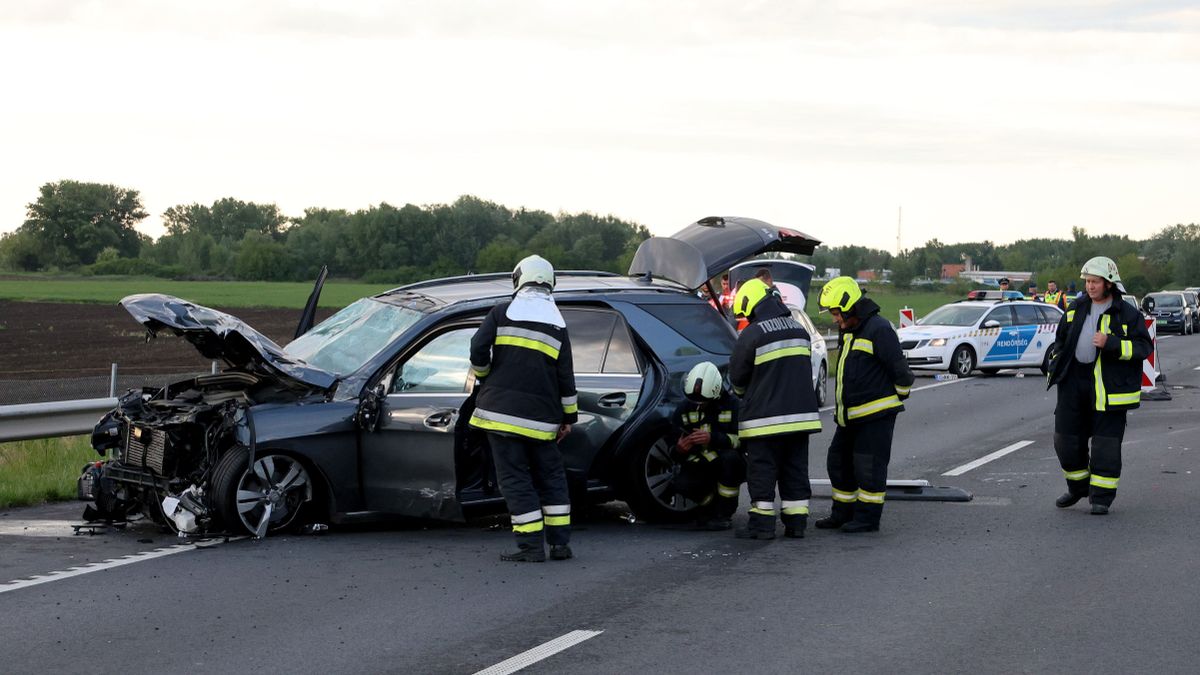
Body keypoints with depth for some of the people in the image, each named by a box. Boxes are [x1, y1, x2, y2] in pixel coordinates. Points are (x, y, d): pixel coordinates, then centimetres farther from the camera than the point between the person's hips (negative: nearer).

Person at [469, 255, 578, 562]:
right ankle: (560, 542, 14)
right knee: (550, 475, 16)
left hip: (502, 409, -3)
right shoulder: (557, 322, 10)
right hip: (542, 416, 3)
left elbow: (478, 351, -6)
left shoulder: (502, 313, 2)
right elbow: (565, 375, 8)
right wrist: (569, 416, 14)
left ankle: (531, 545, -5)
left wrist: (484, 376, 15)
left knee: (515, 476, 0)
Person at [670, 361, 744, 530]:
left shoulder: (732, 405, -11)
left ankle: (725, 514, -18)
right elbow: (674, 448, 3)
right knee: (682, 484, -29)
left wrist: (713, 439, -39)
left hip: (729, 466, -2)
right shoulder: (684, 409, 1)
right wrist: (679, 449, -22)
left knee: (729, 456, -37)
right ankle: (711, 505, 6)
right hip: (700, 467, 2)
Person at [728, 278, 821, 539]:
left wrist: (743, 392, 19)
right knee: (795, 470, 10)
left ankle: (762, 524, 0)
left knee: (762, 471, 0)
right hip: (801, 413, 6)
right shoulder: (799, 330, 11)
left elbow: (737, 377, -2)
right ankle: (796, 522, 10)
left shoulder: (752, 334, -11)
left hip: (765, 418, -6)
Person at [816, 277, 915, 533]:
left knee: (869, 466, -5)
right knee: (840, 462, 13)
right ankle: (843, 513, 23)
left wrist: (900, 395, -1)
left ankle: (867, 517, 3)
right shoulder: (847, 332, 15)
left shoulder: (878, 329, -16)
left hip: (876, 414, -10)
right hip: (850, 415, 10)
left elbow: (900, 370, -15)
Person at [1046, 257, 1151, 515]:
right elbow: (1061, 340, 22)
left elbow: (1143, 347, -9)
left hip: (1108, 385, -5)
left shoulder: (1127, 314, -5)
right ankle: (1078, 487, 28)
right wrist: (1055, 371, 13)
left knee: (1106, 443, -3)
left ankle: (1101, 497, 5)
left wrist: (1110, 343, -21)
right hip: (1074, 382, 5)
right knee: (1066, 438, 8)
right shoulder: (1076, 309, 12)